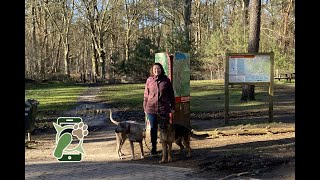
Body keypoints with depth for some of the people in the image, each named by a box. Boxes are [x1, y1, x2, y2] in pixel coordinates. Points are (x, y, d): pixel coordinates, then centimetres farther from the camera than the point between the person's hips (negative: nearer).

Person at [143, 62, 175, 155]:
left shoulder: (166, 80, 1)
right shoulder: (149, 80, 3)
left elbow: (171, 95, 6)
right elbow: (146, 95, 8)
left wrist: (173, 107, 4)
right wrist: (145, 108, 7)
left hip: (164, 108, -1)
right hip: (151, 108, 1)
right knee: (153, 128, 6)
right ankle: (153, 148, 16)